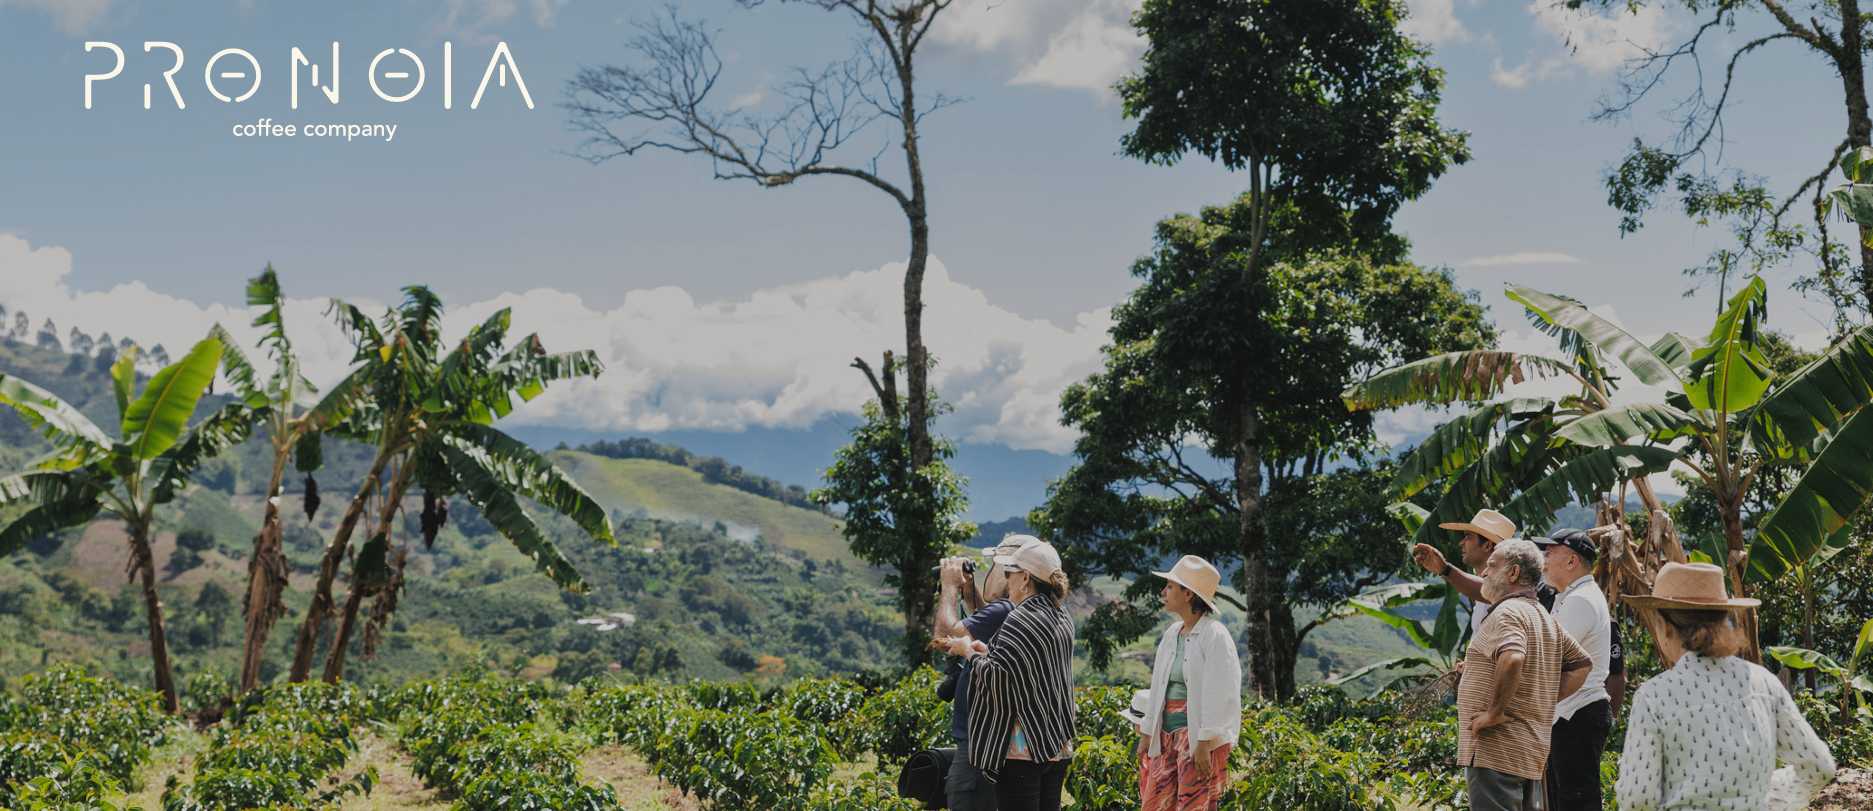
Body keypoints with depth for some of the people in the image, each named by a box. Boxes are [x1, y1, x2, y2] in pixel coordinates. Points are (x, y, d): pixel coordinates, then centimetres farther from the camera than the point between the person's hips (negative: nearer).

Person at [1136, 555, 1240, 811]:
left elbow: (1219, 694, -15)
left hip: (1199, 737, -8)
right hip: (1168, 733, 8)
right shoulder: (1171, 635, 14)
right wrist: (1147, 733, 16)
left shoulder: (1214, 635, -11)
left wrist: (1205, 742, -19)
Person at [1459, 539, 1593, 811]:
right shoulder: (1544, 617, 18)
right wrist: (1547, 701, 16)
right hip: (1532, 751, 10)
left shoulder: (1508, 613, -12)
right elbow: (1582, 664, 25)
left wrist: (1494, 712, -22)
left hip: (1496, 752, -10)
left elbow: (1512, 659, -31)